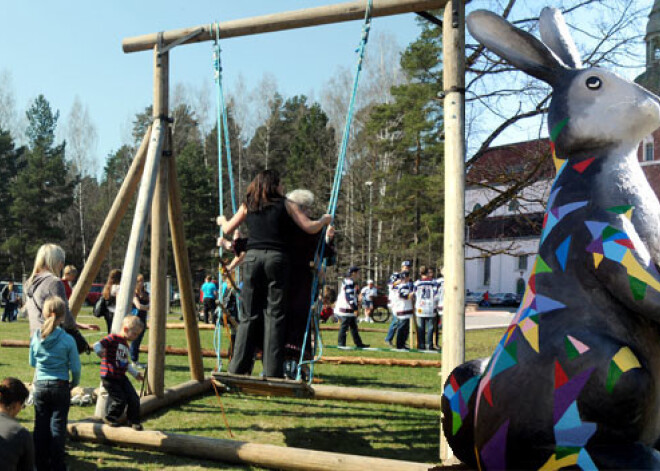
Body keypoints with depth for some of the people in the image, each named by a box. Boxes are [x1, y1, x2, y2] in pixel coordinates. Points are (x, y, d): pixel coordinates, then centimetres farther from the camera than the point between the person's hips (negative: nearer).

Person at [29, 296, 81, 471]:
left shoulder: (36, 337, -4)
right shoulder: (67, 340, -14)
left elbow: (32, 362, 10)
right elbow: (76, 368, -7)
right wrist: (74, 383, 10)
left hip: (40, 386, 3)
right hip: (60, 387, -3)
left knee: (41, 426, 12)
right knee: (58, 426, 5)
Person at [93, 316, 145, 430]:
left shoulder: (125, 345, 16)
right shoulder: (113, 338, -11)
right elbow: (97, 345, -23)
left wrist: (135, 373, 31)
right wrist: (100, 351, -36)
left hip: (121, 377, 8)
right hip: (109, 377, -8)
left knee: (134, 398, 1)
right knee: (120, 400, -6)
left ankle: (134, 421, 15)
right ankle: (110, 418, 21)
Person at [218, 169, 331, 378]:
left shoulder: (247, 206, 15)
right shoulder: (286, 204, 8)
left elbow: (228, 230, 21)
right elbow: (310, 228, 4)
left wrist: (222, 220, 43)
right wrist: (325, 220, 23)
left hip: (252, 257, 3)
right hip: (277, 258, -2)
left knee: (249, 314, 8)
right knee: (275, 314, 1)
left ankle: (238, 367, 8)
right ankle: (273, 370, 0)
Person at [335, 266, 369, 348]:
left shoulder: (347, 281, 16)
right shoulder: (349, 282, -16)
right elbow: (349, 295, -23)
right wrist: (355, 307, -24)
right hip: (346, 308, -11)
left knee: (353, 326, 13)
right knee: (344, 326, -4)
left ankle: (358, 343, 19)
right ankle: (341, 344, 3)